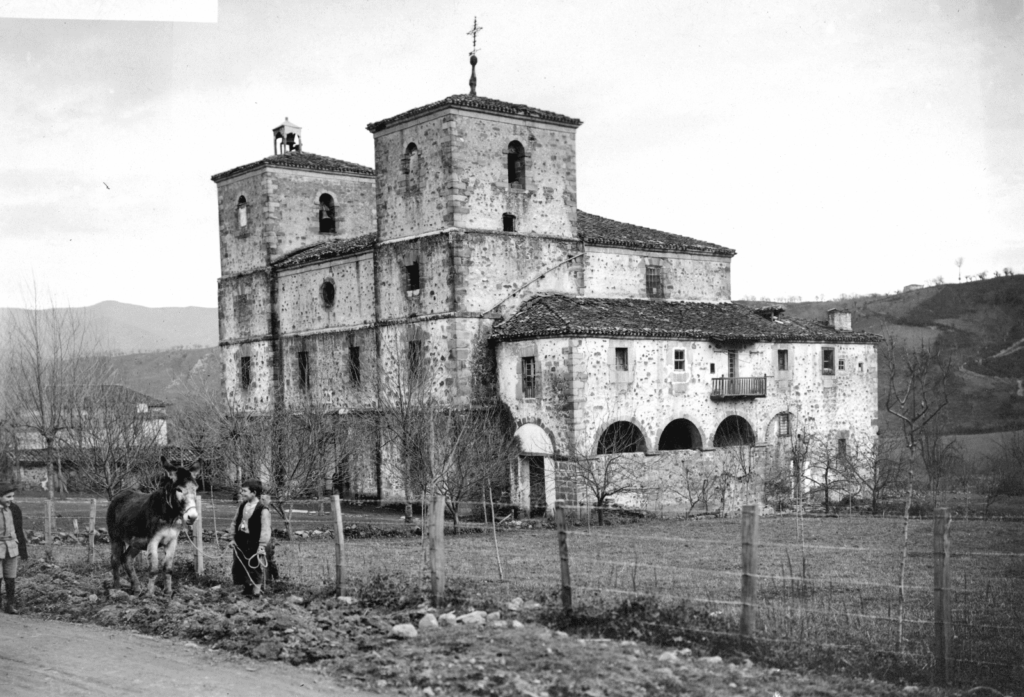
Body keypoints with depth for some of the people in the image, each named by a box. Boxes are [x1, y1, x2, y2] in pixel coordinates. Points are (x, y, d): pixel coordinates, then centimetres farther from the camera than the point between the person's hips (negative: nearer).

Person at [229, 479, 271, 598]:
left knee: (255, 567, 1)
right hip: (240, 542, 7)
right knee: (239, 566, 14)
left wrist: (262, 546, -19)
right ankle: (248, 588, 31)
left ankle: (256, 592, 11)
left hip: (254, 543, -7)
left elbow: (265, 529, -18)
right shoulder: (242, 505, 5)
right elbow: (236, 522, 14)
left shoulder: (263, 510, -17)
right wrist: (233, 538, 11)